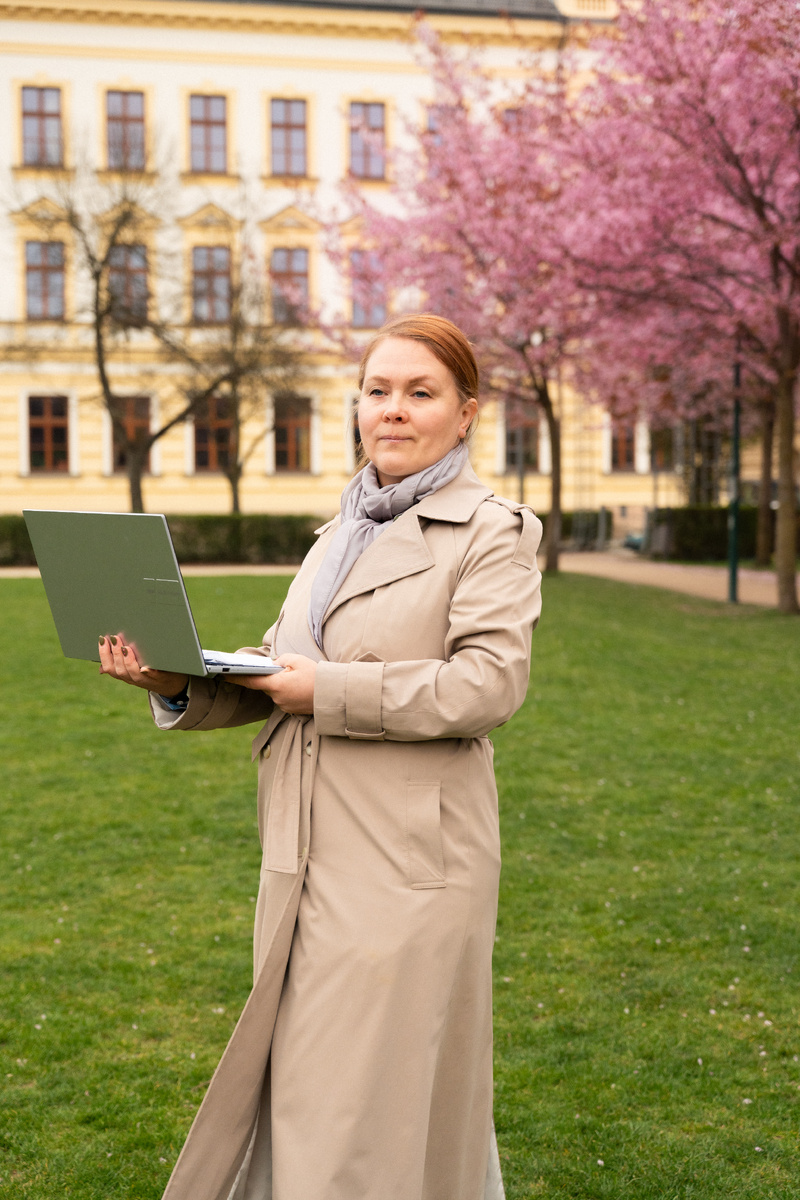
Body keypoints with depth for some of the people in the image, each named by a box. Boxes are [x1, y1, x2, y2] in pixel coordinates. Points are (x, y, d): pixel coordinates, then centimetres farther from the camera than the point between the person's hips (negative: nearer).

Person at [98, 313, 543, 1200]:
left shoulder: (491, 532, -5)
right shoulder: (341, 533, 17)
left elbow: (489, 684, -17)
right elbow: (277, 673, 16)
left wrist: (328, 691, -19)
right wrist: (180, 684, -3)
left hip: (407, 860, -7)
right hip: (312, 854, 7)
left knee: (381, 1096, 1)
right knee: (303, 1087, 16)